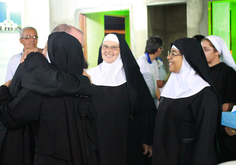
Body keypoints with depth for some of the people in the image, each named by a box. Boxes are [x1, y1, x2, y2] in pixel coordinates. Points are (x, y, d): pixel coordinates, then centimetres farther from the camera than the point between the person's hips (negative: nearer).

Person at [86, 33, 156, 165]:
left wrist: (148, 140, -4)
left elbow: (144, 110, -2)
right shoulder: (91, 75, 4)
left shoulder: (131, 74, -2)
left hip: (128, 139, -1)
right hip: (100, 141, 1)